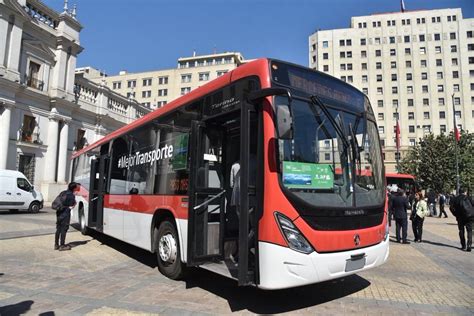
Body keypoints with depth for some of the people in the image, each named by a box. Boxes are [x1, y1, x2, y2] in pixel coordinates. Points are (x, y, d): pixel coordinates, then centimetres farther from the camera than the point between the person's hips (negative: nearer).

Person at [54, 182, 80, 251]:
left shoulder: (62, 193, 10)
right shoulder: (71, 195, -12)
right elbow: (72, 206, -8)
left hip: (59, 212, 7)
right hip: (65, 213, -7)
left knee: (58, 229, 14)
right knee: (64, 229, 0)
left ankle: (56, 245, 22)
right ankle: (62, 246, 6)